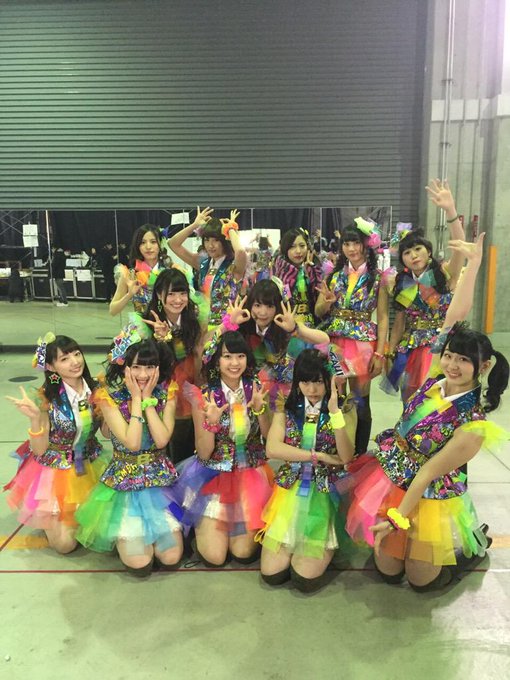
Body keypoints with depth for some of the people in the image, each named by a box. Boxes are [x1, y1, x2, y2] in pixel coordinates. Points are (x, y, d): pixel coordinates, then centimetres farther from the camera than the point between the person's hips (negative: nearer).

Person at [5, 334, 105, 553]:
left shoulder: (95, 389, -10)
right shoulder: (46, 398, -21)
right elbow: (39, 450, -18)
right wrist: (35, 418, -35)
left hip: (90, 467, 4)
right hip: (55, 471, -4)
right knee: (65, 543, -1)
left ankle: (76, 517, 37)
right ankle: (47, 520, 30)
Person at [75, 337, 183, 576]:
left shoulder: (166, 392, -4)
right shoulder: (109, 396, -11)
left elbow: (161, 440, -18)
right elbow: (132, 443, -22)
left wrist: (148, 398, -18)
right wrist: (136, 398, -20)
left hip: (161, 480, 2)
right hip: (124, 481, -2)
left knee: (171, 558, -2)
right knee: (139, 564, -8)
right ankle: (122, 535, 24)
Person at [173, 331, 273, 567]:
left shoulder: (255, 390, -4)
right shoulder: (203, 397, -10)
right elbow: (203, 453, -10)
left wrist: (260, 409, -20)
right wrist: (211, 421, -29)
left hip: (251, 474, 2)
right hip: (214, 475, -1)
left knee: (244, 552, -4)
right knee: (214, 556, -6)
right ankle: (203, 524, 25)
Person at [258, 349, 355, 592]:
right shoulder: (286, 407, 0)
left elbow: (346, 457, -17)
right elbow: (272, 448, -13)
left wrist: (335, 412, -26)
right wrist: (318, 456, -15)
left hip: (326, 493, -2)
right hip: (291, 490, 2)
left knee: (305, 579, -7)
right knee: (271, 574, -1)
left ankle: (324, 547, 23)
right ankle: (293, 549, 29)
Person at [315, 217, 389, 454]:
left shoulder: (378, 277, -1)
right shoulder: (334, 274, 7)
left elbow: (383, 317, -2)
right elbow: (318, 312, 9)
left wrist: (379, 353, -10)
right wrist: (326, 302, -14)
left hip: (363, 344, -2)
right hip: (333, 343, 3)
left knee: (360, 403, 5)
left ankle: (360, 454, 20)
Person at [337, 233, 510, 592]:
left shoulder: (473, 426, -25)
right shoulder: (440, 377, -12)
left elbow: (427, 474, -23)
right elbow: (456, 313, -13)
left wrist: (397, 518, -19)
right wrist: (473, 264, -10)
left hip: (426, 496, -5)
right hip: (389, 477, 5)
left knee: (421, 580, 16)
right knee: (388, 572, 17)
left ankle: (475, 544, 38)